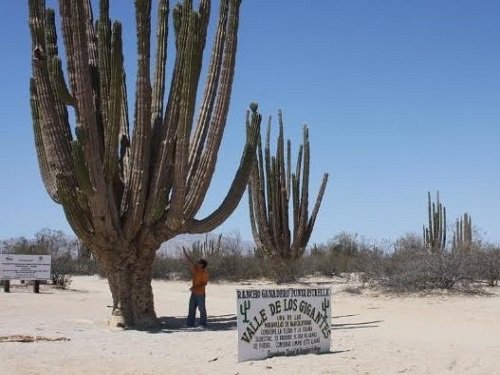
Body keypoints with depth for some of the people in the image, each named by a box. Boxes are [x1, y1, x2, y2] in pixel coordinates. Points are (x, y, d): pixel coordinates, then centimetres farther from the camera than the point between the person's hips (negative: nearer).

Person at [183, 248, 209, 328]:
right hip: (194, 293, 7)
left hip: (200, 294, -7)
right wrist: (184, 252, 9)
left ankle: (203, 324, 5)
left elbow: (205, 283, -17)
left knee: (202, 309, 0)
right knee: (192, 308, 8)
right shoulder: (195, 269, 5)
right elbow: (189, 260, 10)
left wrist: (196, 287, -26)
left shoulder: (204, 273, -13)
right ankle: (190, 323, 11)